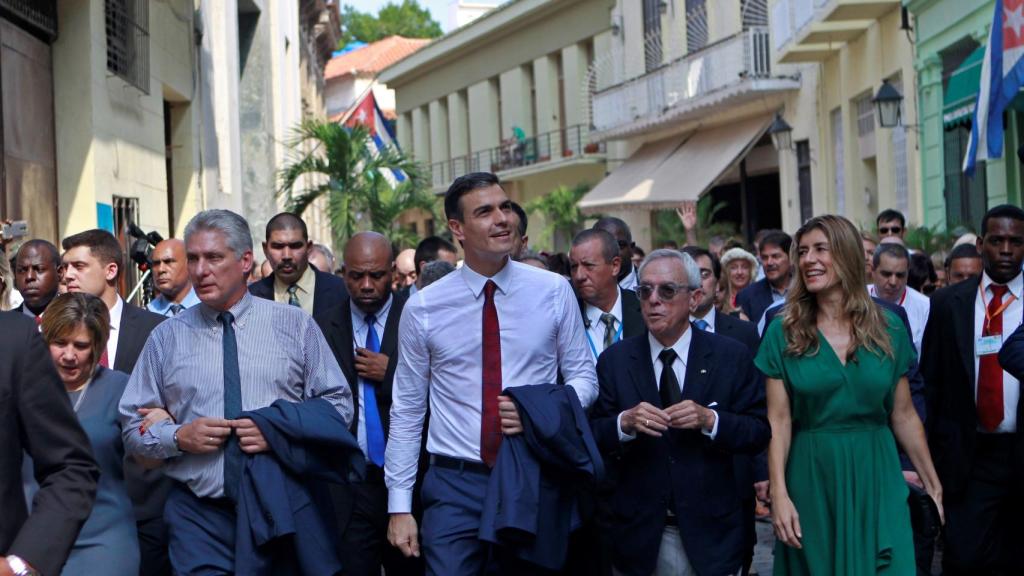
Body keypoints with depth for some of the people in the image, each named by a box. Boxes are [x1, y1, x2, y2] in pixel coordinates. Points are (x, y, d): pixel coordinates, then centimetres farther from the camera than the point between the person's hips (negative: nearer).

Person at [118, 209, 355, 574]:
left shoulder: (295, 325, 4)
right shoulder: (167, 337, 7)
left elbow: (338, 404, 3)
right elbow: (134, 426, 8)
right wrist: (179, 437, -12)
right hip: (198, 513, 0)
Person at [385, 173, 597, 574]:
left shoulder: (554, 292, -1)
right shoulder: (423, 309, -2)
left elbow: (584, 377, 6)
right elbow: (406, 410, 2)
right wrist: (399, 506, 0)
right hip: (455, 485, -1)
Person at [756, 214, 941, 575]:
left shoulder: (888, 328, 2)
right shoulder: (783, 332, -3)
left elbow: (904, 415, 7)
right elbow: (779, 420, -6)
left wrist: (932, 484, 8)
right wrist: (779, 494, -14)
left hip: (876, 477, 1)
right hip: (811, 478, -1)